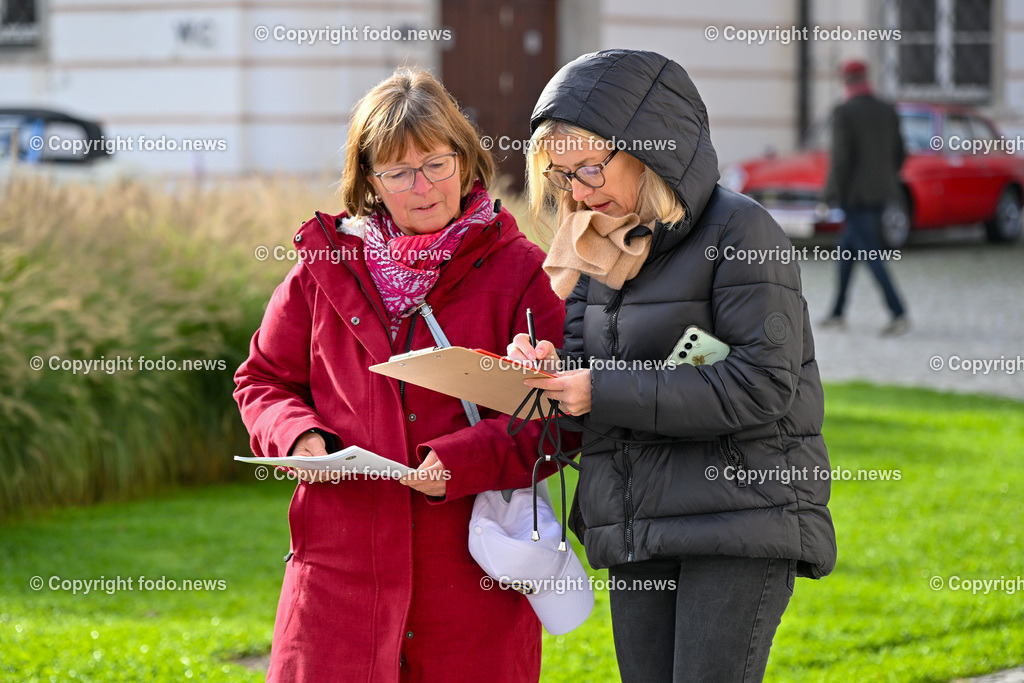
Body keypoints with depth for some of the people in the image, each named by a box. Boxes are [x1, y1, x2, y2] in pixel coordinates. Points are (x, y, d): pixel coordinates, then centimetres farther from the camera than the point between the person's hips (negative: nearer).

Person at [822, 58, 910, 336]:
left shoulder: (844, 113, -12)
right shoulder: (887, 111, 7)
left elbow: (841, 156, -17)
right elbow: (899, 153, 10)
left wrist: (832, 193, -9)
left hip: (855, 195, -7)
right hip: (881, 193, 7)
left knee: (869, 254, -6)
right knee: (847, 248, 19)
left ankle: (899, 314, -15)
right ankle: (838, 313, 24)